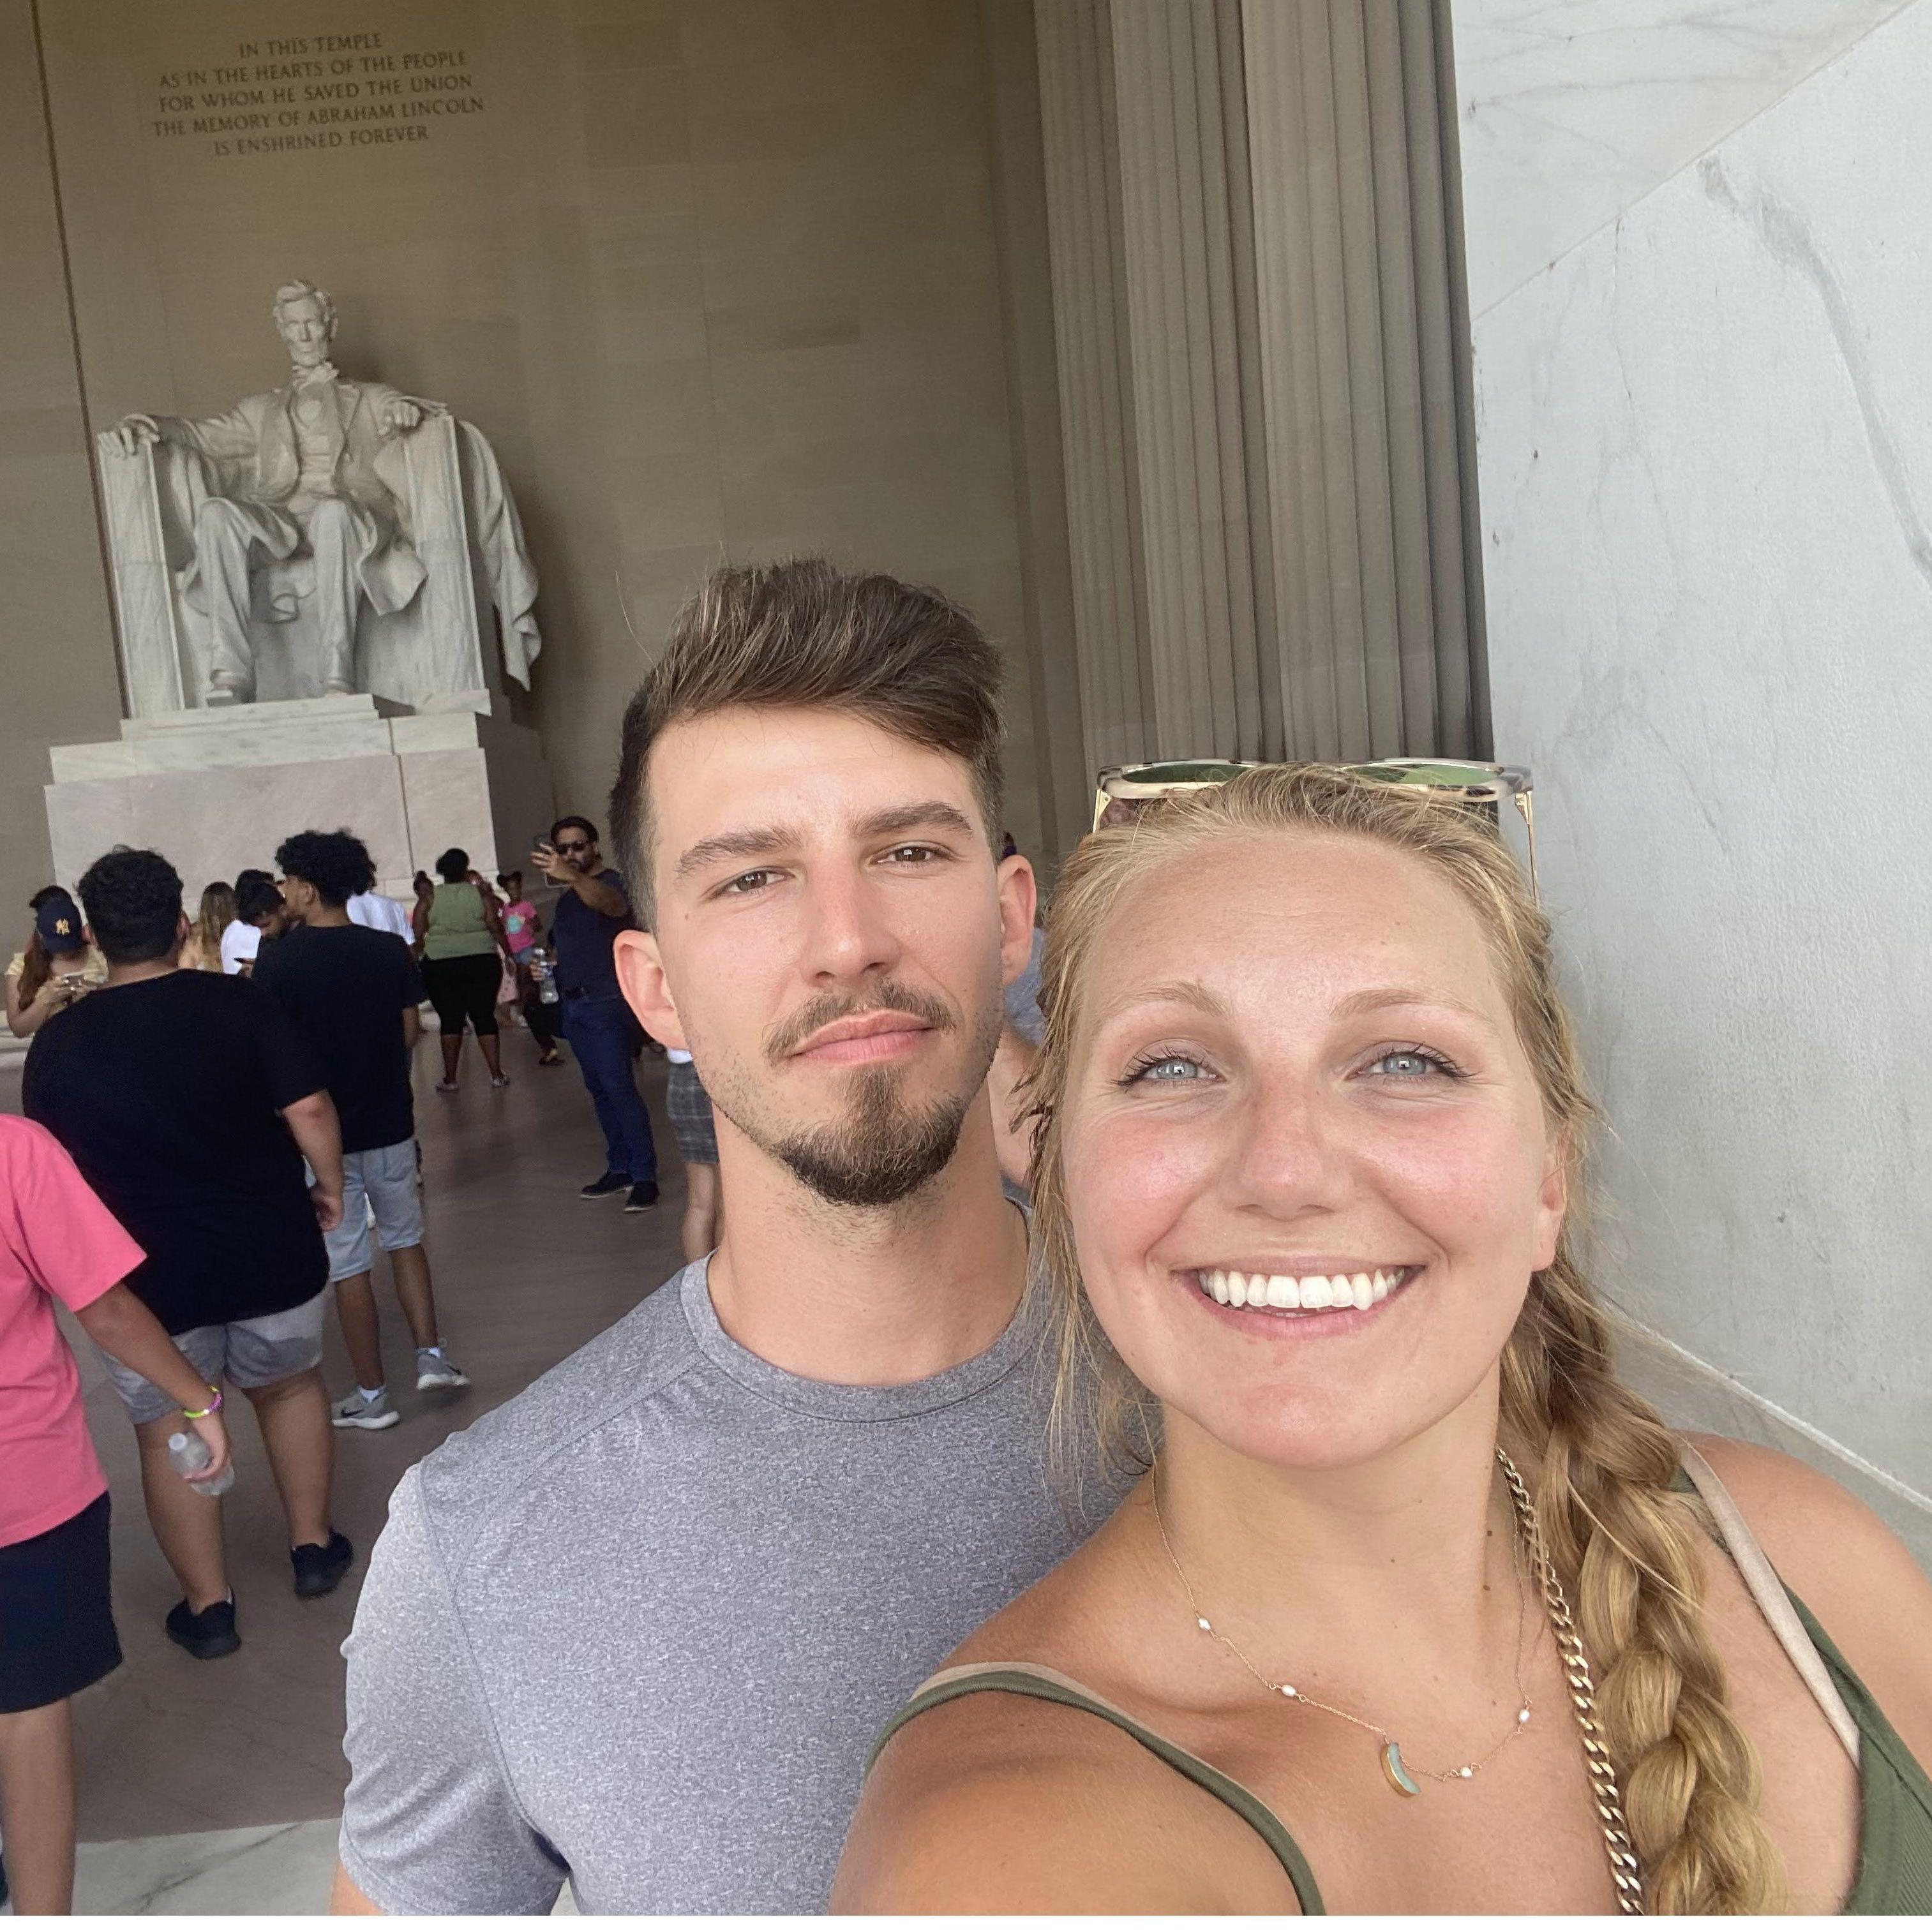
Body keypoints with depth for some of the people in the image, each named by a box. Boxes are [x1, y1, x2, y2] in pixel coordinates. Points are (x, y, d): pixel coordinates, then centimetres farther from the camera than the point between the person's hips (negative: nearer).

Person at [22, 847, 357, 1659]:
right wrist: (329, 1187, 1)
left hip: (149, 1275, 0)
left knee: (170, 1433, 14)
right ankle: (314, 1547, 33)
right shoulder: (237, 1003, -12)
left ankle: (208, 1606, 23)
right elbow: (308, 1111, -16)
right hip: (271, 1254, 1)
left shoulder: (57, 1045, -7)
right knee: (290, 1386, 24)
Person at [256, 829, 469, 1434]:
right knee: (404, 1238, 22)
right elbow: (411, 1033, 4)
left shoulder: (278, 961, -14)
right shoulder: (390, 950, -3)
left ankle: (372, 1396, 15)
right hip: (390, 1124, 4)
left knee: (348, 1266, 6)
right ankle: (431, 1355, 17)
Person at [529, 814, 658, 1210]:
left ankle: (644, 1177, -11)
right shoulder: (567, 895, 17)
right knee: (599, 1090, 11)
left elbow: (608, 903, -36)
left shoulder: (612, 881, -10)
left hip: (608, 1003, -9)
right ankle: (619, 1169, 18)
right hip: (574, 1005, 9)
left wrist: (571, 876, -54)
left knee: (620, 1088, -13)